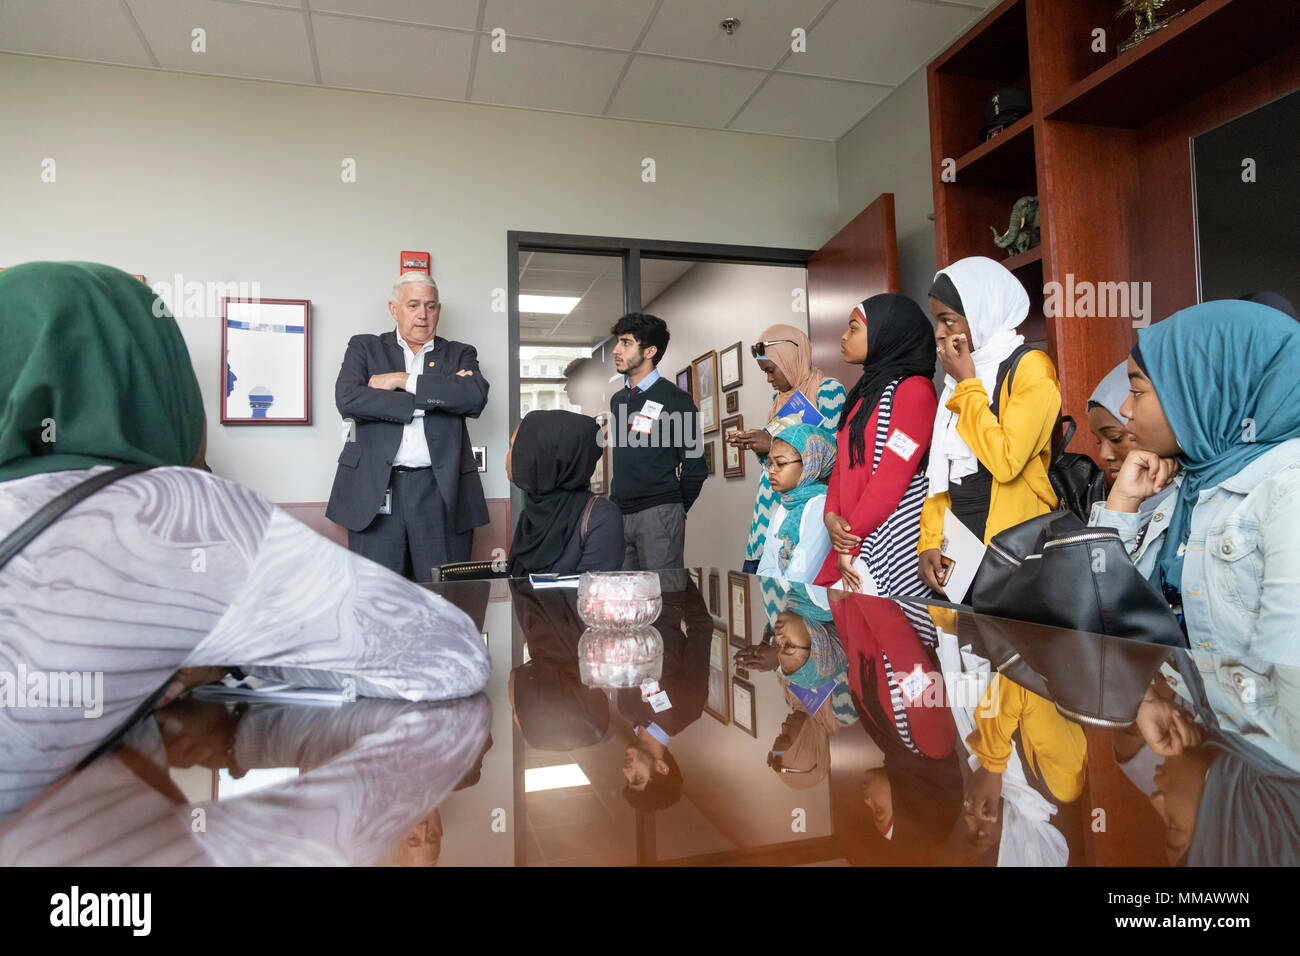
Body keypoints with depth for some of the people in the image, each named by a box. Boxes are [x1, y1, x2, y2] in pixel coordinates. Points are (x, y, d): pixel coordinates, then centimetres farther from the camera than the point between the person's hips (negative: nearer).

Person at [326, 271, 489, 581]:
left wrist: (404, 380, -7)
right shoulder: (364, 347, 15)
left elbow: (476, 396, -7)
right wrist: (425, 402, -8)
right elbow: (348, 399, -5)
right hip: (375, 490, 0)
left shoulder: (460, 354, 15)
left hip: (441, 491, 0)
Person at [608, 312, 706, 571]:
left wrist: (675, 511, 0)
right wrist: (615, 504, 14)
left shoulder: (675, 399, -6)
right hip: (620, 515, 6)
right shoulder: (617, 400, 15)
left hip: (658, 514, -6)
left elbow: (695, 467, -5)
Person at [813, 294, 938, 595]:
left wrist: (851, 538, -12)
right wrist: (832, 516, -2)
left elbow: (892, 478, -17)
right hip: (856, 538, 8)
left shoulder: (913, 390, -11)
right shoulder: (865, 390, 18)